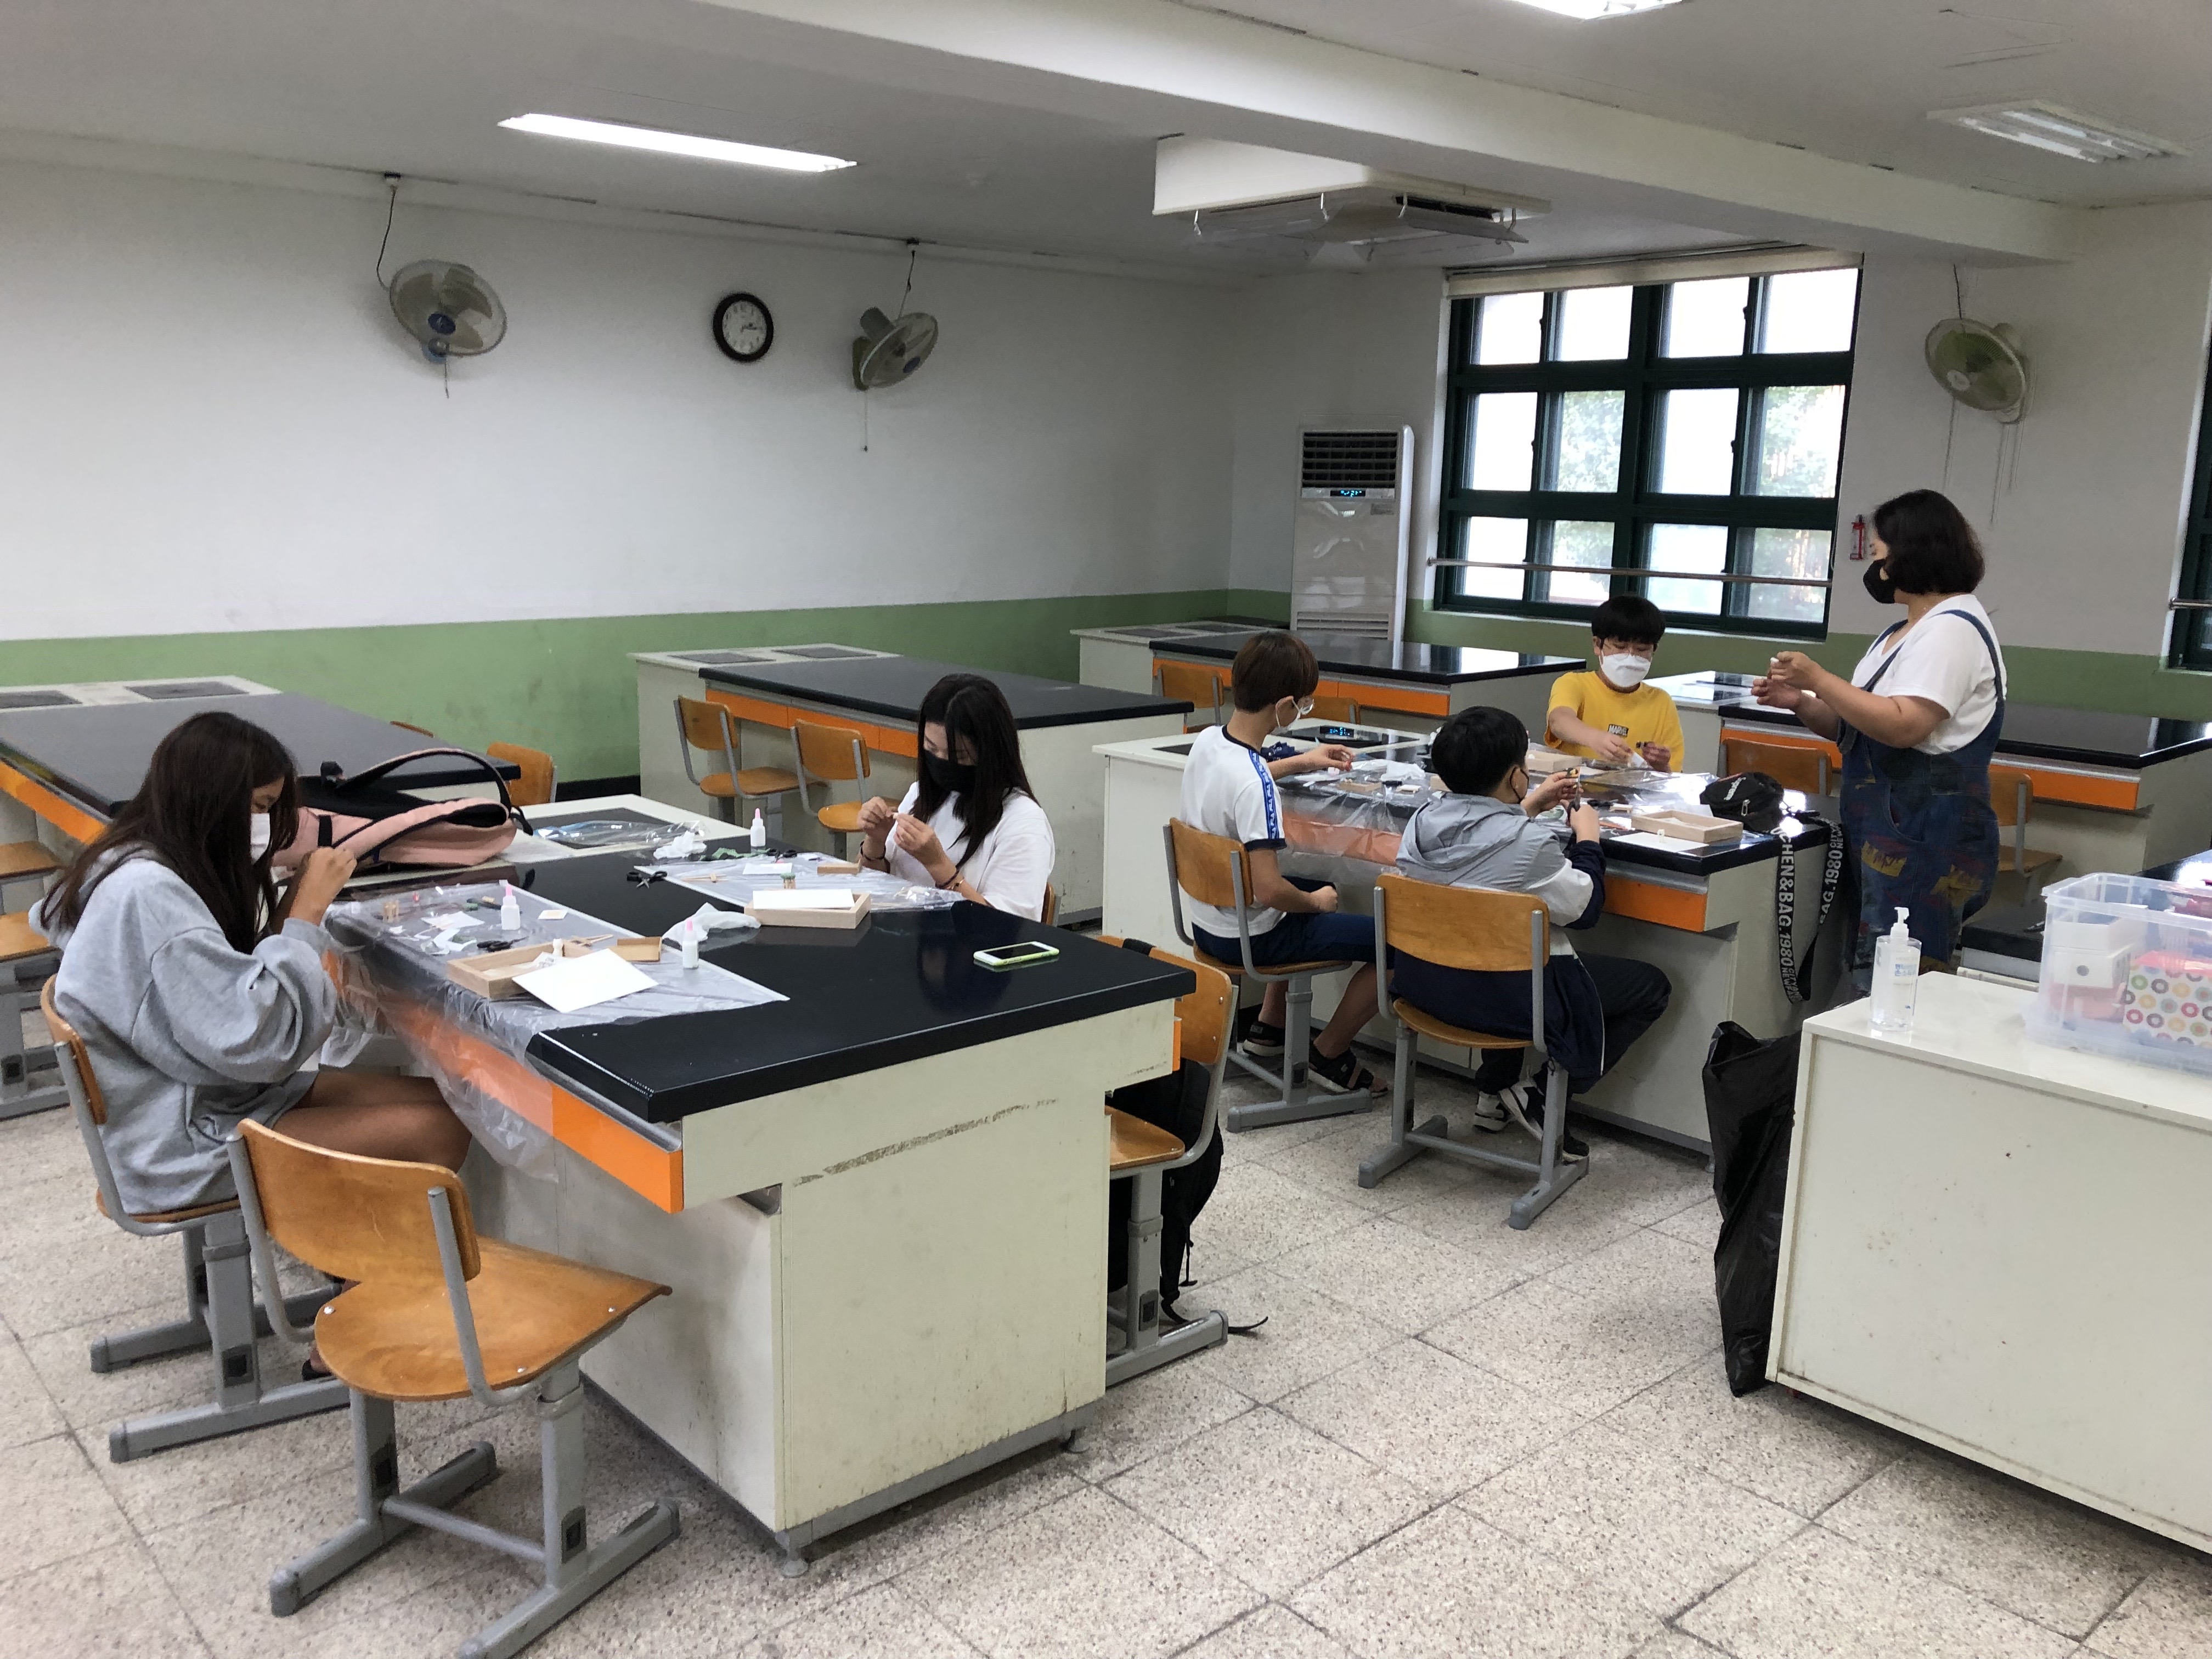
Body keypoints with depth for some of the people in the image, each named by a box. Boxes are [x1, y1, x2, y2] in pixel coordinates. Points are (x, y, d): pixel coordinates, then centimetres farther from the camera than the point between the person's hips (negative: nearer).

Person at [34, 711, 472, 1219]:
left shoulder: (144, 867, 8)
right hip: (178, 1146, -9)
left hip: (205, 1094, 9)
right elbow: (257, 1041, -26)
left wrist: (295, 906, 0)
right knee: (435, 1133, -17)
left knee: (441, 1103, -3)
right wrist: (308, 909, -19)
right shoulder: (149, 894, -23)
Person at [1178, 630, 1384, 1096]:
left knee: (1319, 890, 35)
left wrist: (1299, 763, 21)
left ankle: (1268, 1025, 37)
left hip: (1206, 920, 9)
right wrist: (1316, 903, -12)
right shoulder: (1255, 784, -30)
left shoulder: (1206, 741, -5)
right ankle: (1329, 1055, 12)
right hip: (1248, 937, -9)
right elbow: (1269, 889, -32)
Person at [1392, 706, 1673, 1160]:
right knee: (1651, 987, 9)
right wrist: (1587, 838, 6)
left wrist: (1526, 808, 21)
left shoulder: (1426, 817, -4)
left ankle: (1494, 1088, 31)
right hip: (1502, 996, -7)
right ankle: (1542, 1094, 4)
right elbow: (1583, 907, -8)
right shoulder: (1530, 843, -24)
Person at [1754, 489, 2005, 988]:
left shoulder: (1953, 628, -11)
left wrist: (1819, 679, -17)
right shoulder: (1901, 633, 19)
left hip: (1925, 846, -10)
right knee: (1872, 985, 8)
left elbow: (1903, 727, -22)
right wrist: (1801, 703, 8)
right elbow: (1857, 727, 23)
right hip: (1881, 835, 10)